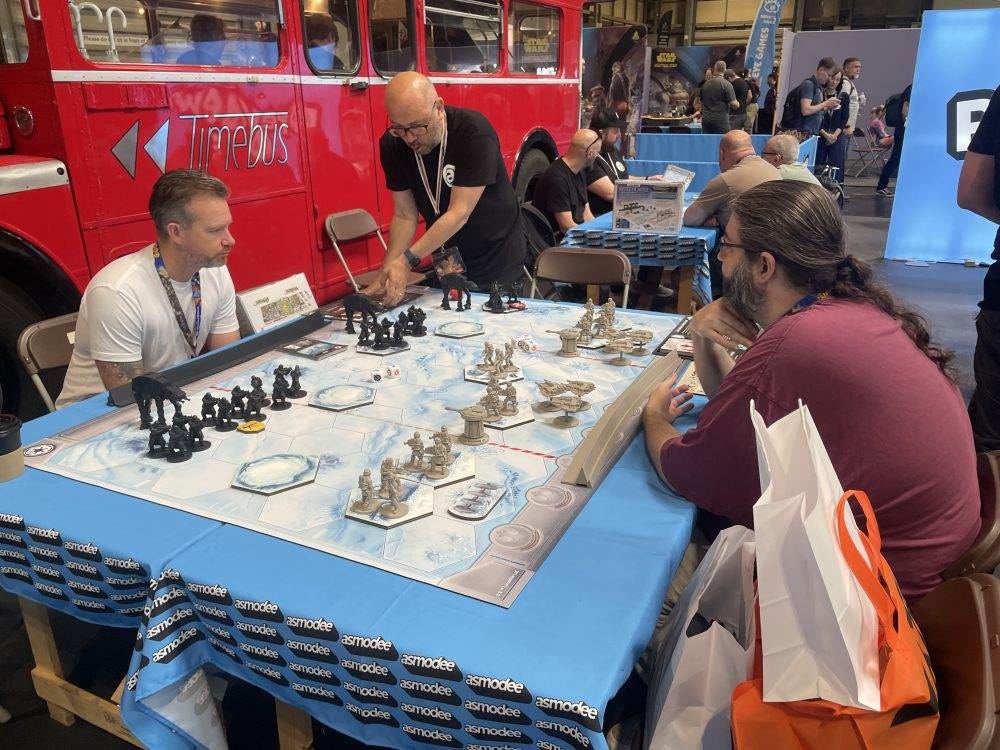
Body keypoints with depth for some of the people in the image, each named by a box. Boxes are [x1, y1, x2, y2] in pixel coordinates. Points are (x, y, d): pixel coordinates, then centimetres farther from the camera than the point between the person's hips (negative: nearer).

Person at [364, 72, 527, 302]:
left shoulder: (474, 132, -25)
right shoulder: (392, 144, -10)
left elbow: (459, 213, -28)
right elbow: (404, 215, -7)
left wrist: (406, 259, -32)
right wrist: (386, 275, -18)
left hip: (497, 259, -4)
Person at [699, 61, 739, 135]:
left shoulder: (705, 84, 7)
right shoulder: (726, 84, -9)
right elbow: (733, 104, -11)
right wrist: (737, 104, 11)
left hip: (706, 120, 5)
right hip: (721, 120, -5)